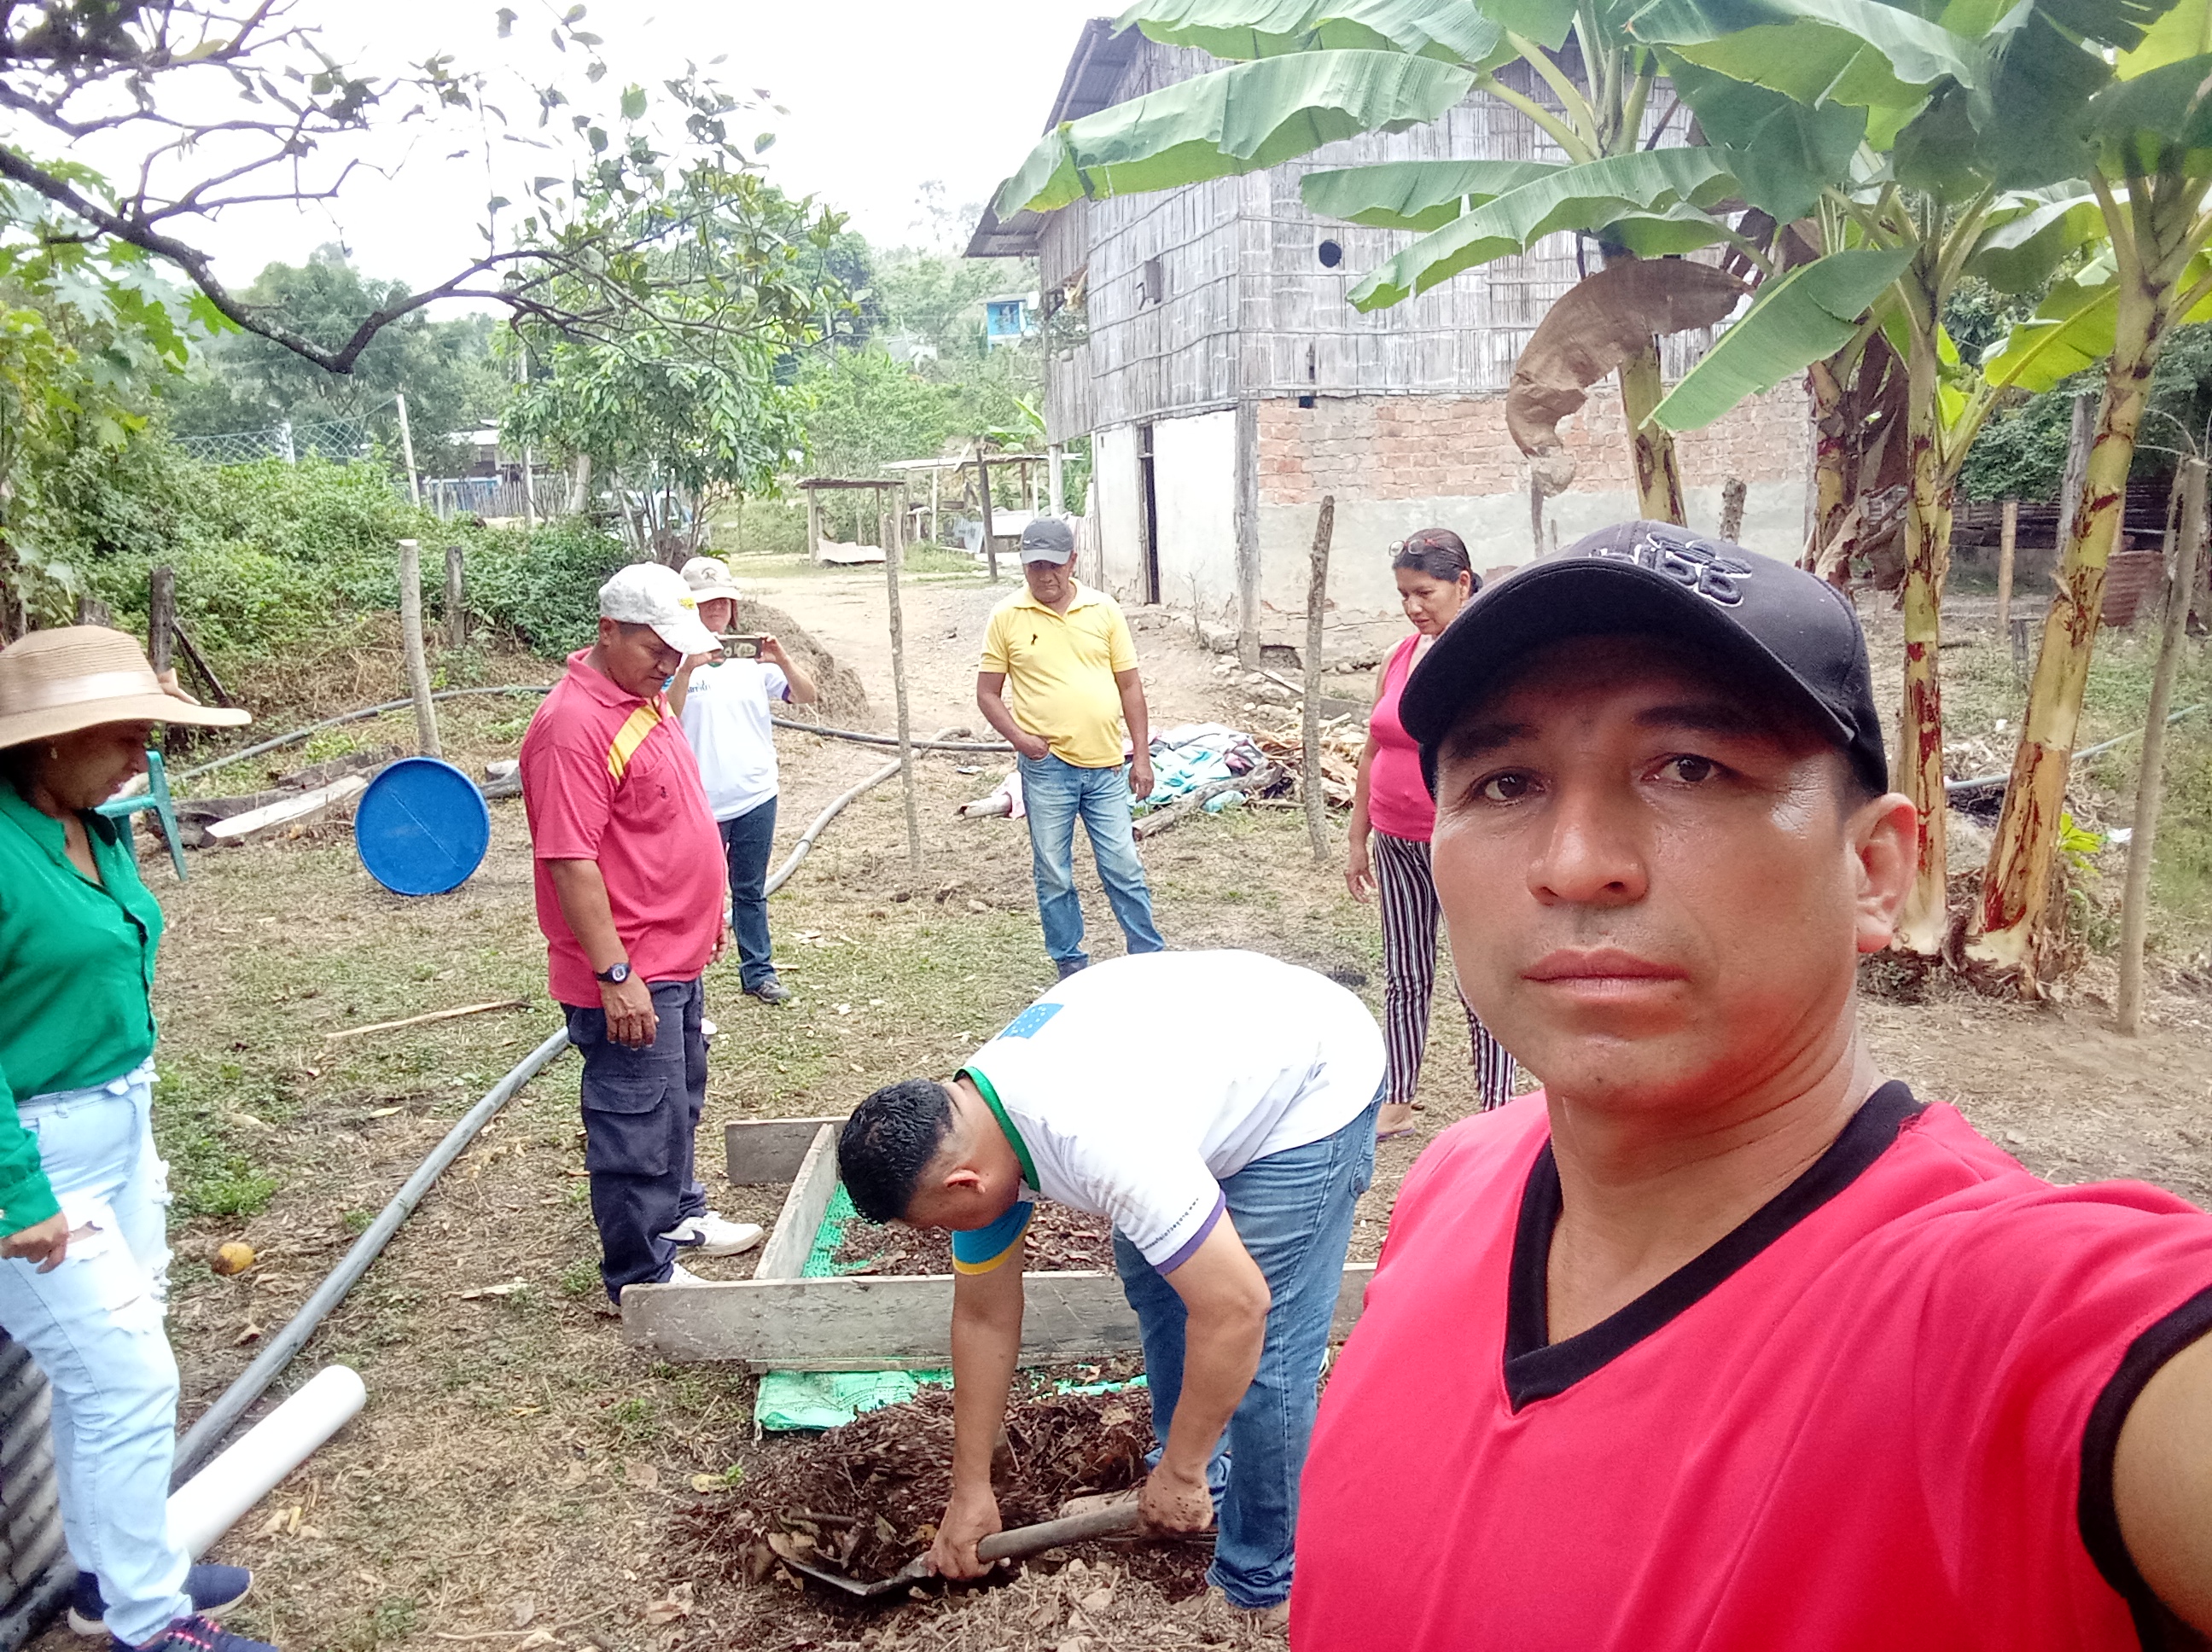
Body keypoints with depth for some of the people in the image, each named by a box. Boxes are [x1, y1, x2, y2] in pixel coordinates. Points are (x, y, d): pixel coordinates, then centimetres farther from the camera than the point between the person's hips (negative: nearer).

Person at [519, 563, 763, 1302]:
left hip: (675, 958, 10)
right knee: (638, 1123, 2)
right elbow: (569, 861, -25)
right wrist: (616, 975, -25)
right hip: (628, 975, -10)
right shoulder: (574, 725, -22)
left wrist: (705, 912, 24)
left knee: (679, 1103, 24)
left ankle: (678, 1217, 42)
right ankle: (642, 1277, 15)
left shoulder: (646, 701, 10)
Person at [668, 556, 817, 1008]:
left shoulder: (753, 655, 4)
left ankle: (758, 971, 26)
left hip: (756, 796, 3)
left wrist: (782, 660, -21)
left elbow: (806, 697, -3)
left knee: (751, 891, 15)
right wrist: (688, 669, -31)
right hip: (700, 801, -3)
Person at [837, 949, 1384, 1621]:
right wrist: (969, 1491, 8)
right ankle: (1199, 1472, 33)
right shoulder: (961, 1136, -9)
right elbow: (983, 1318, 2)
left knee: (1265, 1354, -9)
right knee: (1147, 1268, 15)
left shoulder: (1099, 1141, -38)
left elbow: (1236, 1307, -34)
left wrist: (1181, 1473, -19)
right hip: (1227, 1061, 8)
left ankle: (1262, 1586, 11)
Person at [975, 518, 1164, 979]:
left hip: (1106, 766, 1)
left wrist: (1142, 756, 3)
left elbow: (1129, 685, 7)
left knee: (1124, 867, 5)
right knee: (1053, 874, 8)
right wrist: (1019, 737, -13)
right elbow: (988, 693, 3)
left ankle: (1150, 958, 18)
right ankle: (1070, 965, 22)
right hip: (1046, 767, -1)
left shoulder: (1104, 609, 4)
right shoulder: (1007, 617, -1)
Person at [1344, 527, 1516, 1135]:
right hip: (1398, 846, 6)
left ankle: (1495, 1114, 16)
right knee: (1403, 978, 14)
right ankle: (1396, 1104, 26)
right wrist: (1359, 842, 13)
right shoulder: (1400, 658, 6)